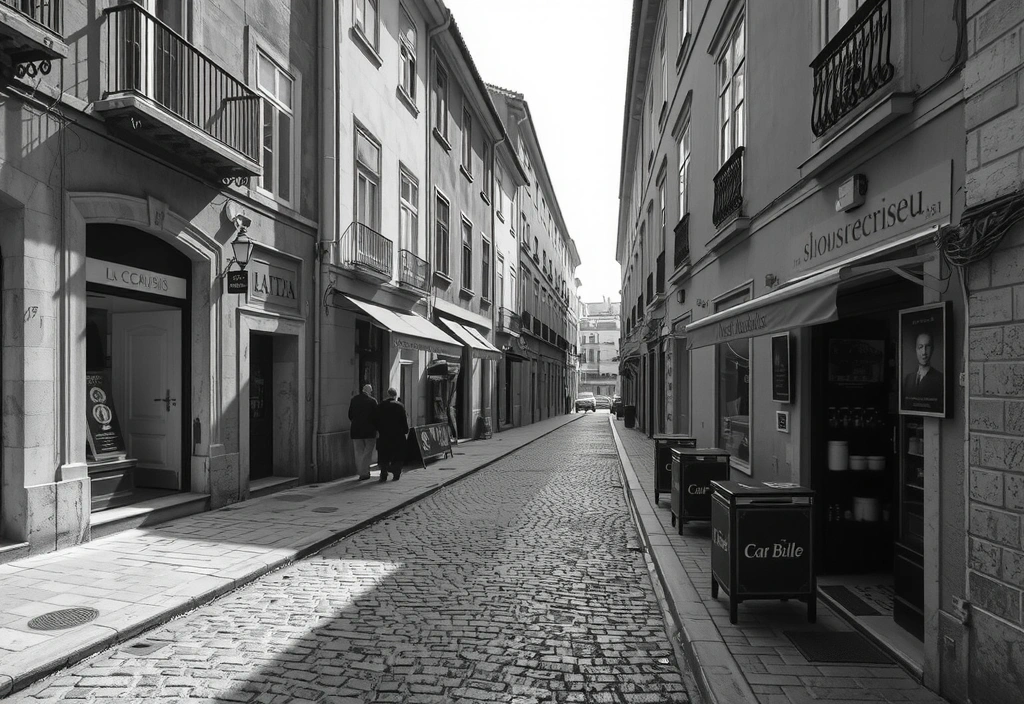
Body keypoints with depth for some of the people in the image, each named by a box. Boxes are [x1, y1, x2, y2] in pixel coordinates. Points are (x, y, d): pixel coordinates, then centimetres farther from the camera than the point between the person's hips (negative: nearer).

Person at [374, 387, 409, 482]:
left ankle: (383, 475, 0)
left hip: (384, 435, 2)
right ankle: (396, 474, 7)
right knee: (397, 456, 7)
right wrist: (406, 431, 6)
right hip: (398, 435, -2)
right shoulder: (400, 406, -6)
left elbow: (377, 420, 5)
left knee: (383, 456, 6)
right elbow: (404, 421, -5)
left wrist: (379, 430, 13)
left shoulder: (381, 405, 2)